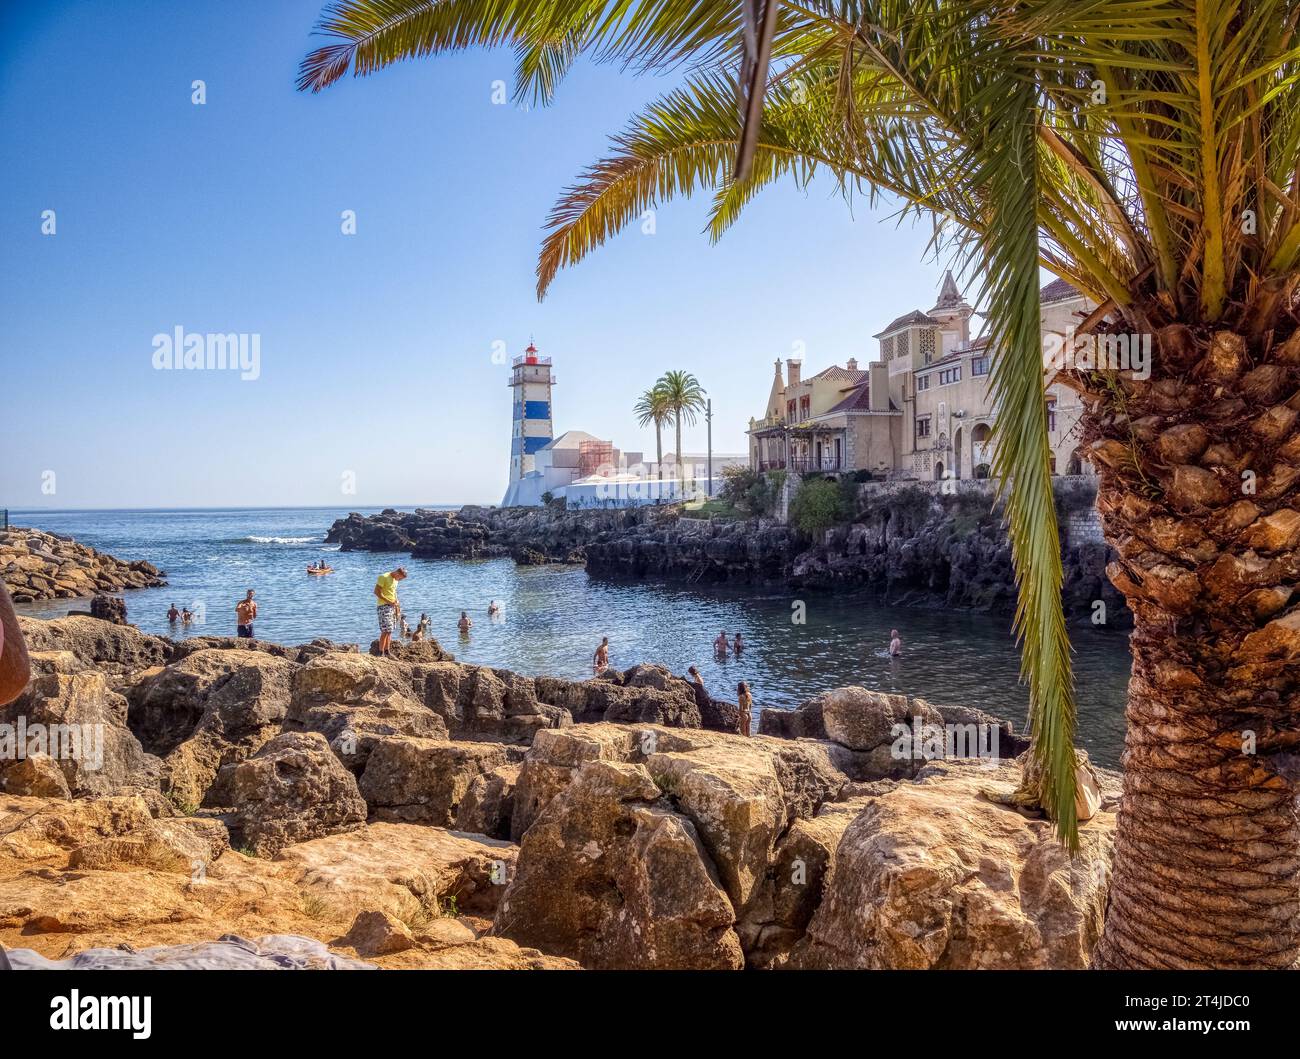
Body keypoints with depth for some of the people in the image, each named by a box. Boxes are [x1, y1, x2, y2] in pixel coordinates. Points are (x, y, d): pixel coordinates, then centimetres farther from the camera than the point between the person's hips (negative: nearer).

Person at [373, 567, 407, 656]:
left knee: (389, 630, 9)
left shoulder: (395, 580, 13)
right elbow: (377, 592, -17)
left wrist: (396, 606, 12)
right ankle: (381, 653, -7)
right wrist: (389, 601, -20)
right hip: (383, 606, -9)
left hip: (392, 607, 9)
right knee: (385, 631, -11)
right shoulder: (383, 577, -13)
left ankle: (387, 652, 15)